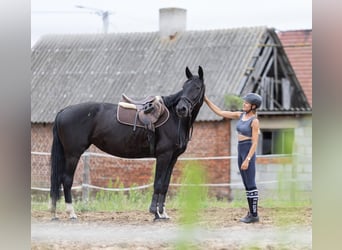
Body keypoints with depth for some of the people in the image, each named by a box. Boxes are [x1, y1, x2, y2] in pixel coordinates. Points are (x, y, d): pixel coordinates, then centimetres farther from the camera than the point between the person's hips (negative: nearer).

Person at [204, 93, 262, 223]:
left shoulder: (255, 121, -14)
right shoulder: (240, 115, 9)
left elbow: (255, 143, -17)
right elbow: (220, 112, 9)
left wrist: (247, 160, -22)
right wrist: (206, 100, 2)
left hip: (249, 153, -8)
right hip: (241, 152, 8)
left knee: (250, 185, -5)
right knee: (247, 185, 10)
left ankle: (254, 215, 0)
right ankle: (251, 213, 15)